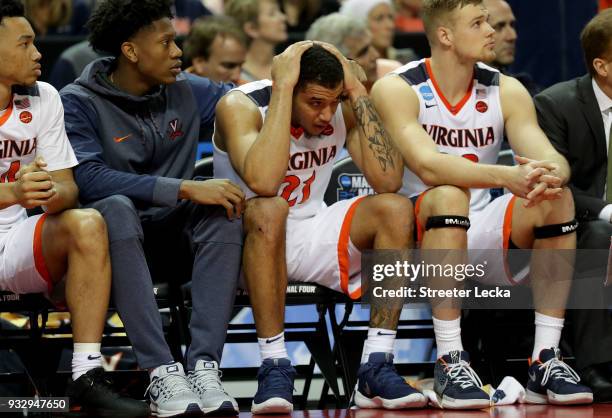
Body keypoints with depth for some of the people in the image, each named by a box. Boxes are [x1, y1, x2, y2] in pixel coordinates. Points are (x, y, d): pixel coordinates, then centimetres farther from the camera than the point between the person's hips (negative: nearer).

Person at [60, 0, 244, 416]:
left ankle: (204, 365, -36)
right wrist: (185, 189, -29)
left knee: (224, 208, -26)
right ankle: (162, 372, -46)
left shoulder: (185, 92, 8)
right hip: (114, 240, -4)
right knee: (117, 207, -37)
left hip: (173, 237, 4)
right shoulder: (80, 102, -8)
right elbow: (88, 179, -23)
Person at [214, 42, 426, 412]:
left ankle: (377, 369, -21)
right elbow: (263, 183, -38)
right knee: (268, 210, -38)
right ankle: (275, 367, -33)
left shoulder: (343, 108, -5)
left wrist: (358, 91, -19)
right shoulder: (241, 106, -19)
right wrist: (282, 88, -33)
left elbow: (388, 181, -17)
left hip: (310, 235, 5)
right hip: (250, 239, -5)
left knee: (396, 208, -18)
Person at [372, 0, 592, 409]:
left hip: (480, 237, 5)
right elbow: (428, 165, -28)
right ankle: (450, 362, -33)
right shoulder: (397, 90, -12)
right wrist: (507, 176, -43)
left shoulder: (506, 91, 2)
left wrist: (551, 176, -37)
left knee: (558, 199, -19)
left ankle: (546, 360, -19)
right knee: (449, 195, -35)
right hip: (415, 240, -4)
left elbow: (551, 158, -10)